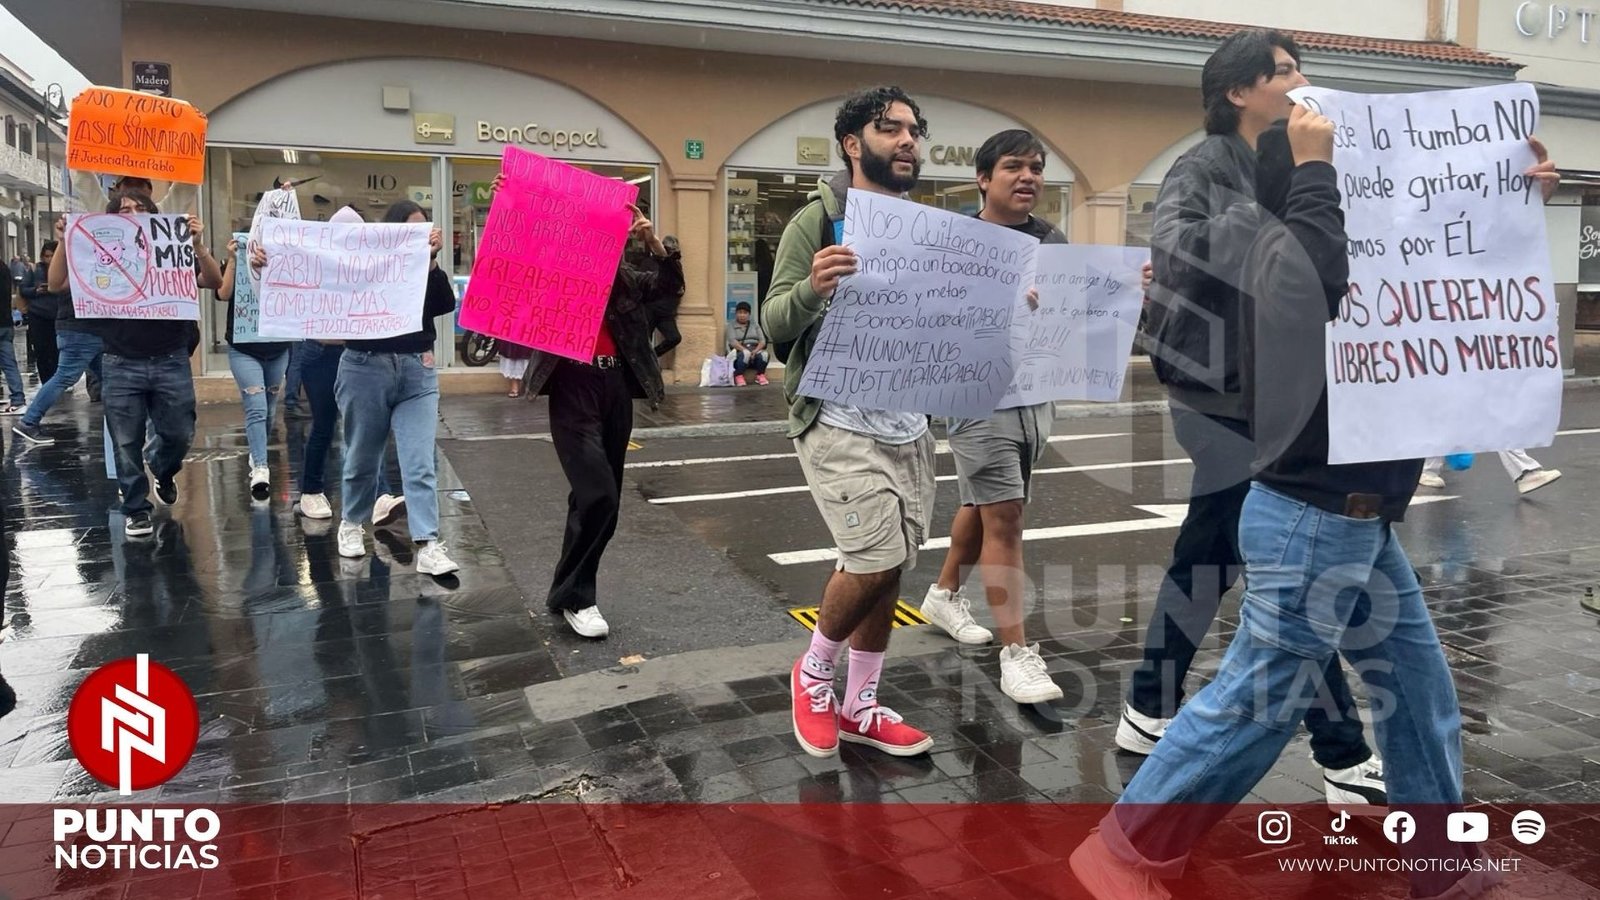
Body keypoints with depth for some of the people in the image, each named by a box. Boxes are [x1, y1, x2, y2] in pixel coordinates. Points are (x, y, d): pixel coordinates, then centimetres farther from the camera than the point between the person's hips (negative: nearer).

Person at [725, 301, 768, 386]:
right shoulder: (731, 326, 10)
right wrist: (745, 350, -23)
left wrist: (756, 350, -15)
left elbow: (762, 340, 7)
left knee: (764, 353, -32)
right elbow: (732, 341, -7)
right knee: (745, 354, -38)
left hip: (755, 351, 2)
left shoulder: (755, 325, 19)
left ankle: (760, 375, -19)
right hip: (740, 351, -2)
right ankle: (738, 376, -29)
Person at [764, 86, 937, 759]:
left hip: (908, 425, 6)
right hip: (839, 423, -6)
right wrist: (811, 287, -33)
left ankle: (860, 708, 26)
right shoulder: (818, 219, -6)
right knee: (878, 560, -13)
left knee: (887, 569, 10)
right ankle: (813, 671, 15)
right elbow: (775, 324, -12)